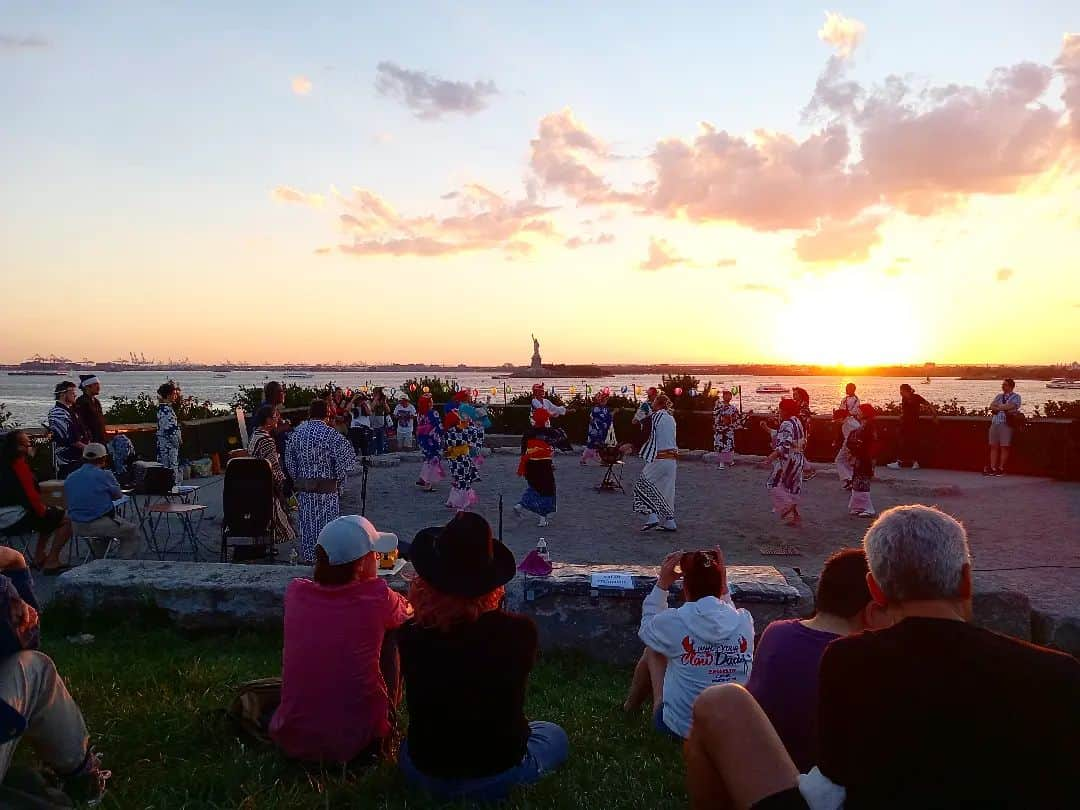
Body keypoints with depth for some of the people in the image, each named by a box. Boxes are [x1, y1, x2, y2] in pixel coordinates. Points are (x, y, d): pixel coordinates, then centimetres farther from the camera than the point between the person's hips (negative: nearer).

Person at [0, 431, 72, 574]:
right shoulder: (19, 464, -16)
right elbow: (30, 494, -20)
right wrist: (43, 510, -7)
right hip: (16, 518, -10)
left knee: (51, 516, 31)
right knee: (67, 519, -11)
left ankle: (39, 558, 26)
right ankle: (51, 562, -11)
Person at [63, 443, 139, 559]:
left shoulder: (69, 478, 6)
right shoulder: (105, 475, -12)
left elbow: (68, 501, 19)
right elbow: (118, 496, 2)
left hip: (76, 528, 7)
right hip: (100, 525, -7)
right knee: (132, 531, 14)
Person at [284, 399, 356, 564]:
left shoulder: (297, 433, 3)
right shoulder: (331, 434, -14)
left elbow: (289, 462, 9)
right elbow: (345, 459, -17)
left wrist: (297, 481, 17)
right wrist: (339, 481, -2)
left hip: (303, 487, 5)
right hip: (326, 488, -5)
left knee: (307, 522, 13)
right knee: (326, 522, 4)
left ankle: (307, 557, 22)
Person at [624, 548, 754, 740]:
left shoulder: (674, 622, -18)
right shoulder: (745, 621, -10)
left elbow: (646, 629, 6)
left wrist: (661, 584, 3)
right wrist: (719, 579, 7)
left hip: (679, 728, -3)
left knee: (652, 650, 19)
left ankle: (631, 706, 44)